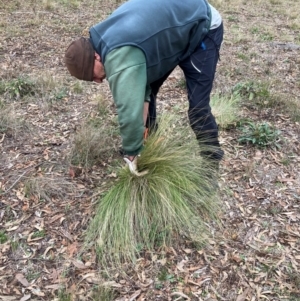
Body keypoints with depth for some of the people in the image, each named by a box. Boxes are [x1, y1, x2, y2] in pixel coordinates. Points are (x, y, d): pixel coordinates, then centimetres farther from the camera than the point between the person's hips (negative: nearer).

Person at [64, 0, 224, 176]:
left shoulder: (121, 56, -39)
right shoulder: (106, 40, -7)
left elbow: (129, 111, -43)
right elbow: (139, 79, -2)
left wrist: (131, 154, -28)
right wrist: (142, 129, -8)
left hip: (203, 29, -9)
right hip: (173, 28, 9)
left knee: (198, 105, -11)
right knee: (142, 90, 8)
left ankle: (212, 159, 12)